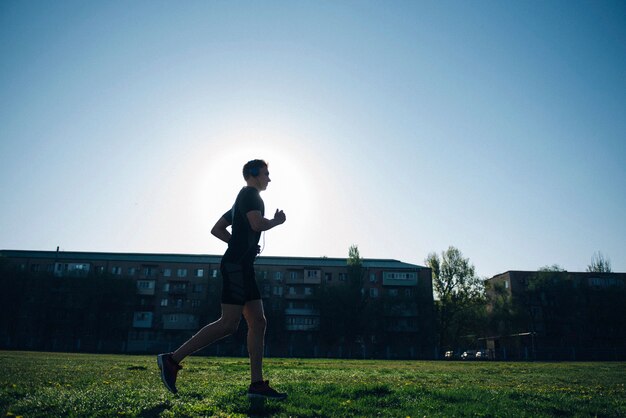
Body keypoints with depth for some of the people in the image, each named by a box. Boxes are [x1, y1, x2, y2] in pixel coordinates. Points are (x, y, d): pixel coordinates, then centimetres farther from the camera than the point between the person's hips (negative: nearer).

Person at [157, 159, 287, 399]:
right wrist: (277, 220, -1)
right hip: (237, 265, -11)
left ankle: (257, 384, 2)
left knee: (258, 322, 4)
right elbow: (258, 224, -20)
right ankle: (173, 359, -7)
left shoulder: (242, 199, 26)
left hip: (241, 267, 11)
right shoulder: (250, 194, -3)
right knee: (229, 324, -14)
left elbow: (217, 229, 27)